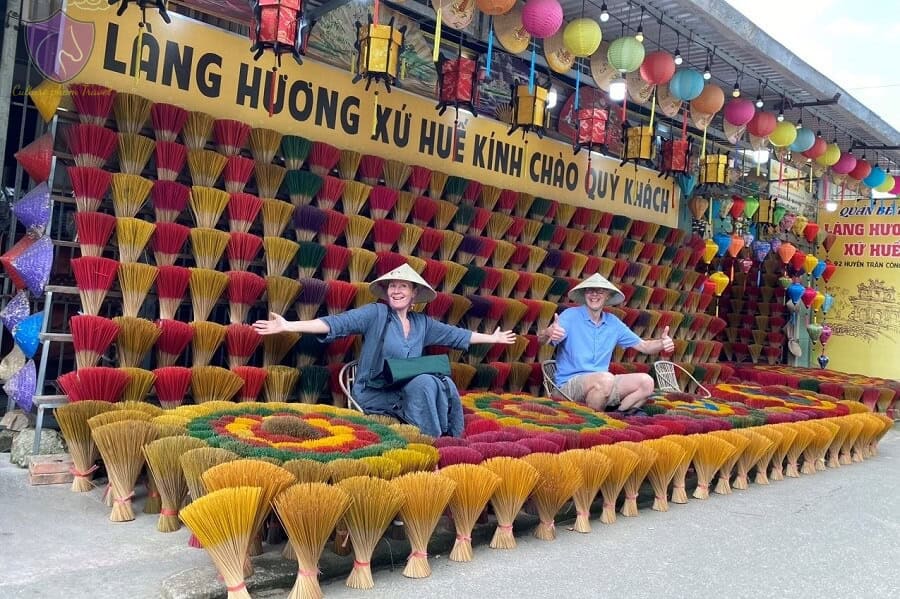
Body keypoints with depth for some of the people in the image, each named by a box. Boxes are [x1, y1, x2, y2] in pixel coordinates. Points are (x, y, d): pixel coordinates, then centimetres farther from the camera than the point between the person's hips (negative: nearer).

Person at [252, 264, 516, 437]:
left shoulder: (422, 323, 10)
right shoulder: (375, 314, -6)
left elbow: (455, 334, 21)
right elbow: (337, 323, -15)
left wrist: (492, 338, 28)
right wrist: (288, 326, -27)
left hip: (408, 389, 5)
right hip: (373, 392, -5)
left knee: (446, 384, -21)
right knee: (424, 382, -30)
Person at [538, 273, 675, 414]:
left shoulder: (613, 323, 11)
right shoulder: (571, 315, -6)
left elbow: (644, 346, 16)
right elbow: (542, 339, -21)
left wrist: (662, 344, -7)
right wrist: (548, 333, -46)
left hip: (603, 384, 6)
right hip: (569, 384, -6)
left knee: (646, 382, -11)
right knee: (605, 379, -35)